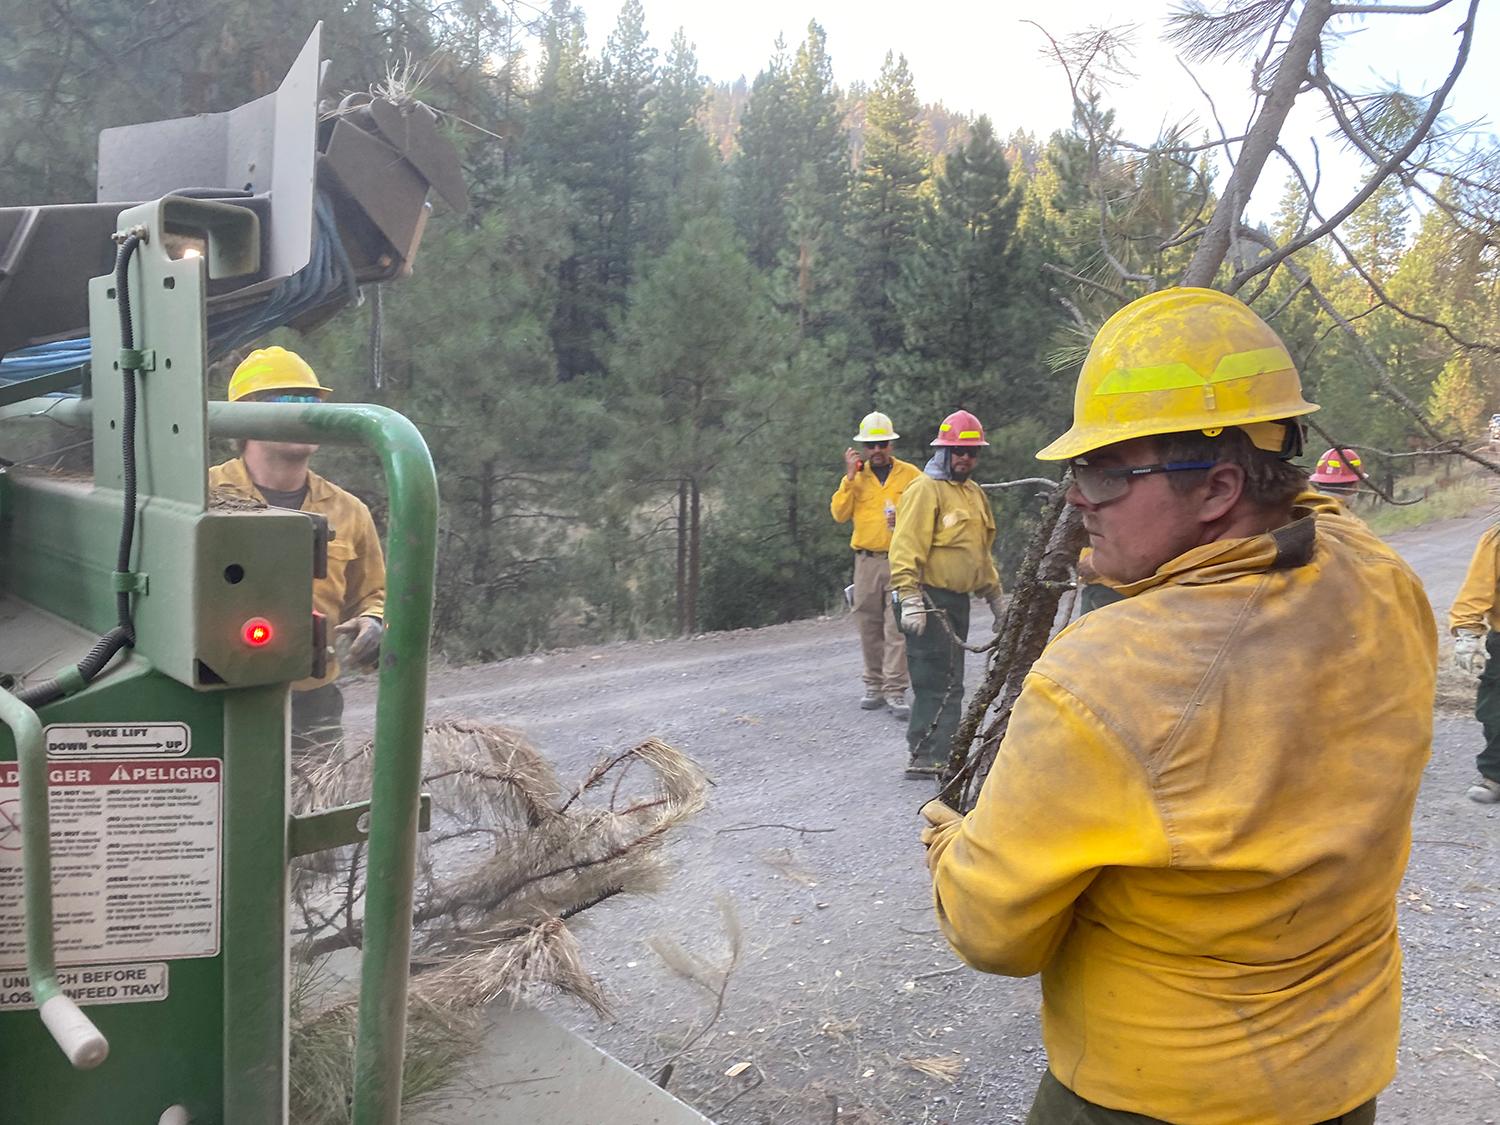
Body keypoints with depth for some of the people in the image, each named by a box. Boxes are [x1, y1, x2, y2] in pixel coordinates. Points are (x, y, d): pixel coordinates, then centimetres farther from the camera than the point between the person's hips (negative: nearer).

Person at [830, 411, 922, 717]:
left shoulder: (911, 474, 4)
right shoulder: (855, 477, 10)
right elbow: (839, 514, -2)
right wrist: (849, 478, -7)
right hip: (866, 561, 3)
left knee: (897, 628, -7)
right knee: (869, 627, 6)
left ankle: (895, 692, -5)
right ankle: (874, 686, 17)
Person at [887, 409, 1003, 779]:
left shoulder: (975, 494, 20)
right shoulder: (925, 489, -9)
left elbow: (981, 554, 29)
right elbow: (906, 548, -17)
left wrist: (995, 599, 28)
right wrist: (910, 599, -24)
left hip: (957, 601, 9)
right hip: (929, 601, -9)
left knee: (946, 682, 11)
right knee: (940, 682, -10)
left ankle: (929, 755, 19)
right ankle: (927, 759, -5)